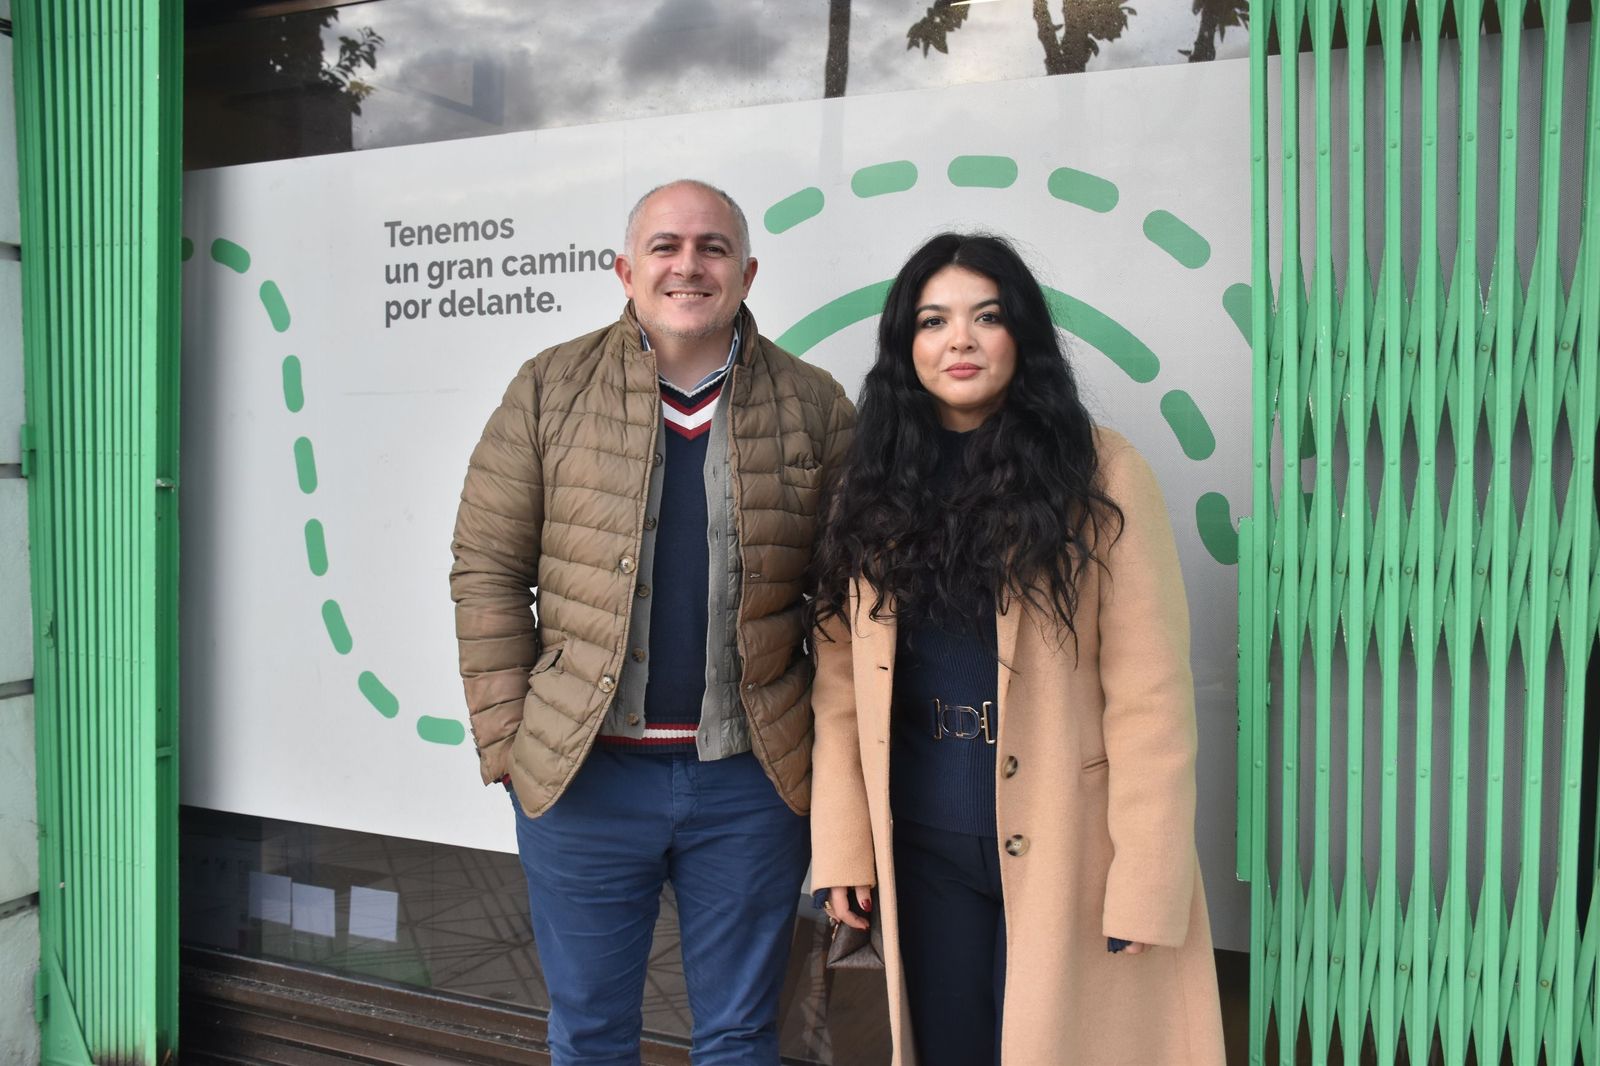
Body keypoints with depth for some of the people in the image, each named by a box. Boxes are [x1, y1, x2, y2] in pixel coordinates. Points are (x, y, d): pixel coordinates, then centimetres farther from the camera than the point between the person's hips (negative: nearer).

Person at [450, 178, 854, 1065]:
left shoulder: (815, 408, 1)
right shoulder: (550, 389, 0)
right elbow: (487, 568, 1)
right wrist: (505, 735, -4)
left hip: (751, 778, 0)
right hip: (582, 773, 0)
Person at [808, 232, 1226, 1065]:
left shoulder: (1100, 475, -8)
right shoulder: (873, 485, 3)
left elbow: (1149, 694, -11)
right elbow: (841, 679, 2)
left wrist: (1148, 883, -12)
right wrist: (843, 847, -1)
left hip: (1067, 848, -3)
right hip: (921, 846, 3)